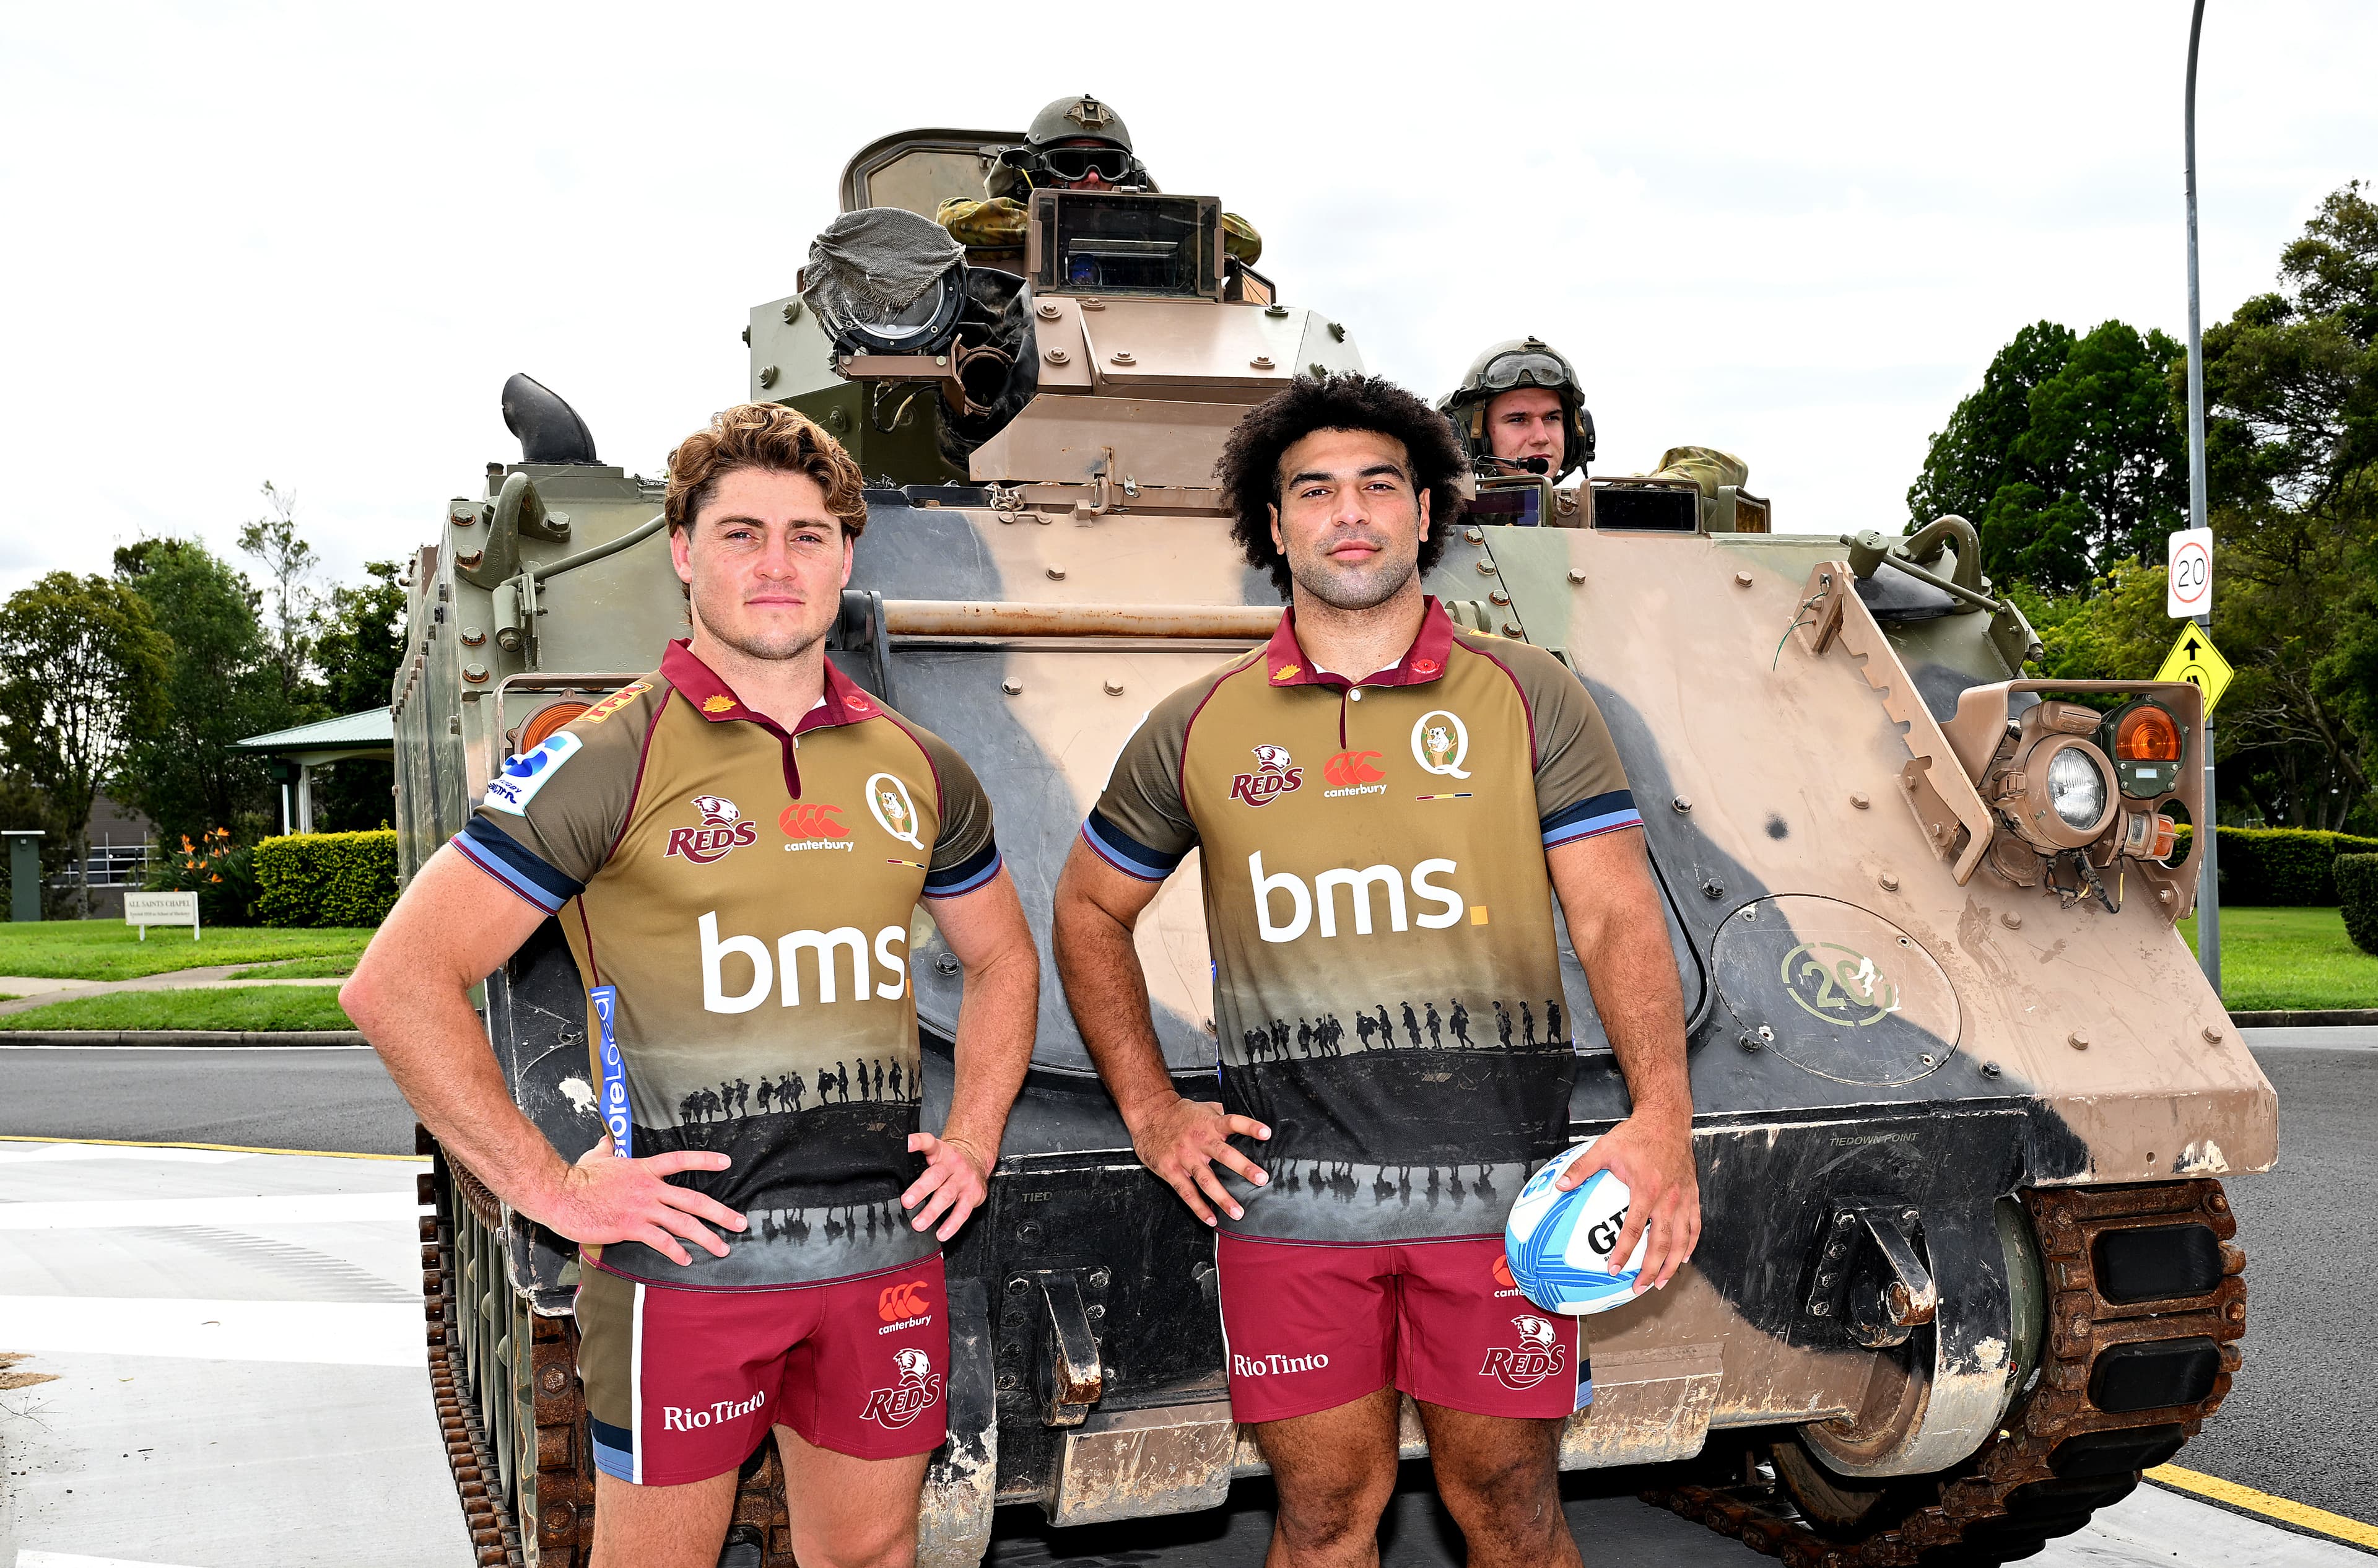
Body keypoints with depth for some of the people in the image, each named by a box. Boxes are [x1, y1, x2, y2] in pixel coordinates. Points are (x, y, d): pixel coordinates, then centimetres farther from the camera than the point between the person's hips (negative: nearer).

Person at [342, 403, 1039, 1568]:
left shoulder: (916, 768, 8)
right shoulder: (610, 758, -7)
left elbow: (1002, 959, 23)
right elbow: (397, 983, -11)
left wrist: (972, 1141, 11)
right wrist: (549, 1187, -13)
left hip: (884, 1253, 4)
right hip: (686, 1258, -4)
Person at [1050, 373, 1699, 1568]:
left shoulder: (1528, 700, 2)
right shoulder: (1199, 729, 6)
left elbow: (1617, 917, -3)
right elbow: (1090, 909, 17)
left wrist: (1661, 1120, -17)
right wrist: (1149, 1107, 8)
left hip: (1496, 1184, -1)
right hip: (1284, 1190, 1)